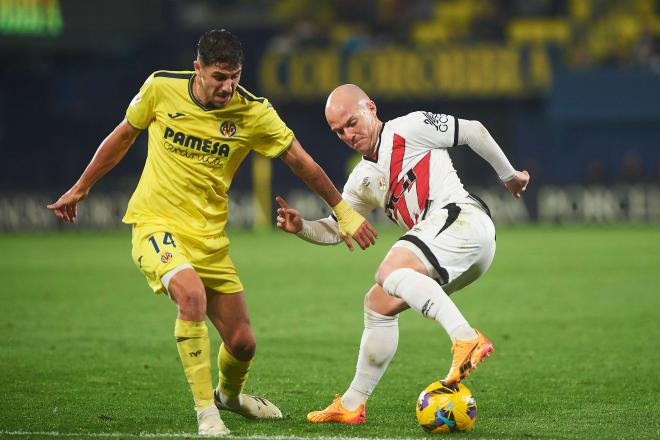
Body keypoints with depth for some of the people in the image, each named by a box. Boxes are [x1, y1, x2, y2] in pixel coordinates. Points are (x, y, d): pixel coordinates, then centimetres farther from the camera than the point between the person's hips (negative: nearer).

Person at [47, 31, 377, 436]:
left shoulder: (254, 113, -9)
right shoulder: (161, 89, -9)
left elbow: (301, 161, 2)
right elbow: (123, 137, 8)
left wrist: (343, 210, 4)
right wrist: (80, 189, 16)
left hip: (210, 236, 3)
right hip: (156, 224, -2)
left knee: (242, 342, 4)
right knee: (192, 295, -32)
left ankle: (229, 394, 41)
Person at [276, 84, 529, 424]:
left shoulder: (409, 129, 2)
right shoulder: (362, 181, 25)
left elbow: (472, 131, 7)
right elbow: (335, 229, 26)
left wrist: (508, 175, 14)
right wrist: (300, 227, 6)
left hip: (461, 216, -9)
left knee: (389, 272, -29)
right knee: (378, 303, 12)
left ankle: (467, 339, -44)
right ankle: (352, 404, 19)